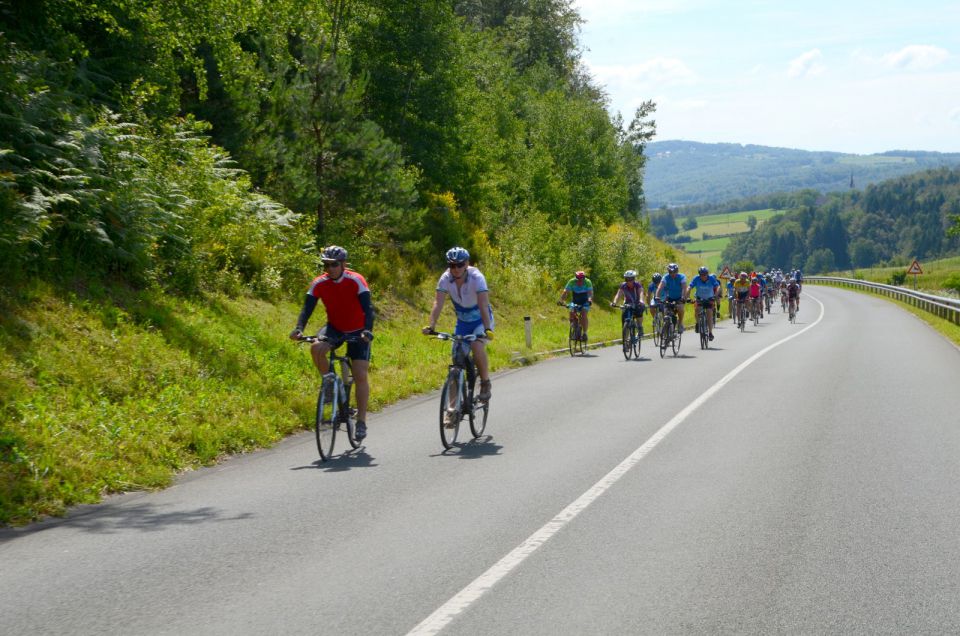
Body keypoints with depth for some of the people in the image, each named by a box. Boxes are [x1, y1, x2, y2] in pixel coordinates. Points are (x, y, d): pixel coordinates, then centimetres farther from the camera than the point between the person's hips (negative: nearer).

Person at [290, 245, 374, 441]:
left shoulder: (356, 281, -21)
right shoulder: (319, 283, -13)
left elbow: (368, 308, -28)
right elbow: (307, 308, -18)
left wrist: (367, 330, -45)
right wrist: (299, 329, -36)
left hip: (357, 331, -3)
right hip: (334, 328, 3)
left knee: (360, 376, -11)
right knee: (316, 348, -29)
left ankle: (361, 421, 0)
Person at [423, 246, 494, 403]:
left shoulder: (476, 277, -27)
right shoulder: (445, 279, -18)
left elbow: (483, 305, -36)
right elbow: (438, 303, -26)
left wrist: (487, 329, -49)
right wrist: (431, 326, -41)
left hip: (481, 320, -4)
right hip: (462, 321, 4)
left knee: (477, 347, -29)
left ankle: (485, 384, -9)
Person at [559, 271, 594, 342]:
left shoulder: (587, 282, -26)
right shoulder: (571, 282, -23)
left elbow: (590, 293, -37)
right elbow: (565, 292, -30)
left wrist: (590, 300, -58)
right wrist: (561, 300, -47)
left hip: (585, 302, -2)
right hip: (575, 301, 2)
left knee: (583, 315, -24)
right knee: (571, 313, -20)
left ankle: (584, 333, -14)